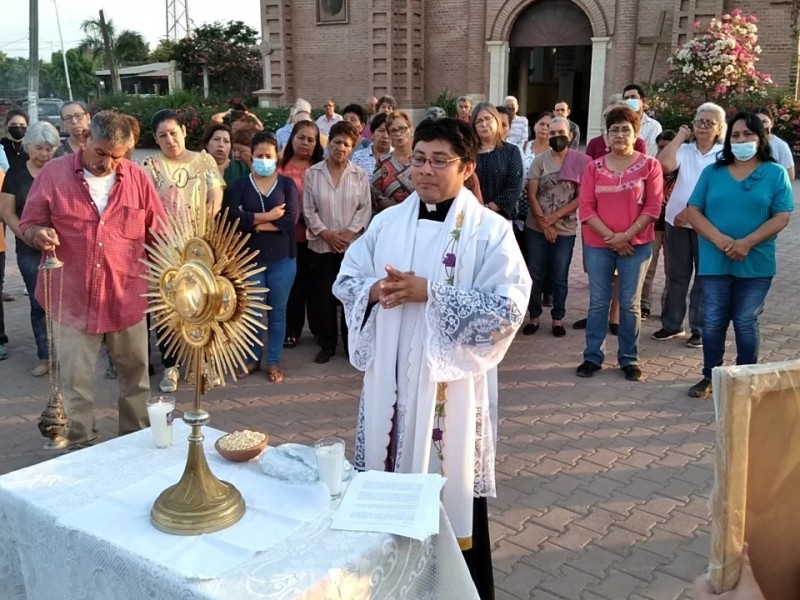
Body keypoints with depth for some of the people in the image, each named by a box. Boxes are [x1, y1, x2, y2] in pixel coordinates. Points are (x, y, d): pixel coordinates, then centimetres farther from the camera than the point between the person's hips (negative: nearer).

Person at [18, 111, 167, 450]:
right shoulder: (53, 174, -4)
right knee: (75, 381, 4)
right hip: (73, 298, -2)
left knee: (135, 375, 14)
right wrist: (39, 234, -20)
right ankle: (81, 447, 20)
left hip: (126, 297, 2)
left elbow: (159, 234, 8)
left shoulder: (137, 179, 1)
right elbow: (28, 225, 2)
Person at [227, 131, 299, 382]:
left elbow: (291, 219, -11)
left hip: (282, 258, 0)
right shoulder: (240, 185, 3)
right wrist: (268, 216, -15)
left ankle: (274, 362, 17)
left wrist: (254, 223, -12)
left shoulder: (287, 184, 2)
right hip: (251, 257, 0)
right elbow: (232, 216, -12)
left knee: (277, 311, 7)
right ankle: (252, 358, 21)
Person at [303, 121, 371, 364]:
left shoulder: (360, 175, 3)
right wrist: (326, 233, -11)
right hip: (321, 245, 0)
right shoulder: (312, 173, 2)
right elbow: (308, 210, -1)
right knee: (323, 296, 5)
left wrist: (350, 232, -12)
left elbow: (366, 208, 0)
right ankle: (327, 345, 18)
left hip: (353, 245, 0)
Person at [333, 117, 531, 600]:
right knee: (392, 480, 16)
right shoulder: (388, 222, 7)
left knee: (451, 485, 5)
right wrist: (375, 288, -12)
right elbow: (346, 279, 11)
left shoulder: (490, 231, -7)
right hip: (391, 378, 5)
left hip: (450, 383, -4)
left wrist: (430, 293, -21)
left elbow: (509, 307, -16)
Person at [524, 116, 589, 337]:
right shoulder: (540, 160, -1)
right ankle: (534, 316, 18)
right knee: (535, 275, 7)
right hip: (536, 228, 1)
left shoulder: (581, 162, -3)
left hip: (565, 229, -1)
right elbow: (531, 195, -3)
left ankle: (557, 318, 19)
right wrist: (544, 223, -10)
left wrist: (554, 217, -13)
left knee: (560, 277, 7)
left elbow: (581, 198, -5)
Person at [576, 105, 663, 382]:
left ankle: (629, 359, 16)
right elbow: (586, 207, -1)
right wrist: (610, 237, -11)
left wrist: (626, 235, -13)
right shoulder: (594, 167, 5)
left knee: (630, 304, 6)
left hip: (636, 245, -1)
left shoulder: (649, 165, 0)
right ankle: (592, 356, 15)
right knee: (598, 302, 6)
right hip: (598, 245, 1)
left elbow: (653, 207, -5)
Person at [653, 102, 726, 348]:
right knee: (677, 275, 12)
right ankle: (672, 324, 23)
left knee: (704, 277, 5)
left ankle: (699, 329, 14)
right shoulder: (684, 150, 5)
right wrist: (680, 135, -4)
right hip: (676, 220, 3)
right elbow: (664, 164, -14)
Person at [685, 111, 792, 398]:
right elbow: (693, 211, 1)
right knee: (713, 321, 6)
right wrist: (719, 239, -14)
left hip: (756, 263, -1)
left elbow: (781, 217, -5)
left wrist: (747, 243, -18)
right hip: (715, 261, 2)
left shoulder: (775, 173, 1)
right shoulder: (712, 172, 6)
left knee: (746, 323, 6)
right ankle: (710, 376, 20)